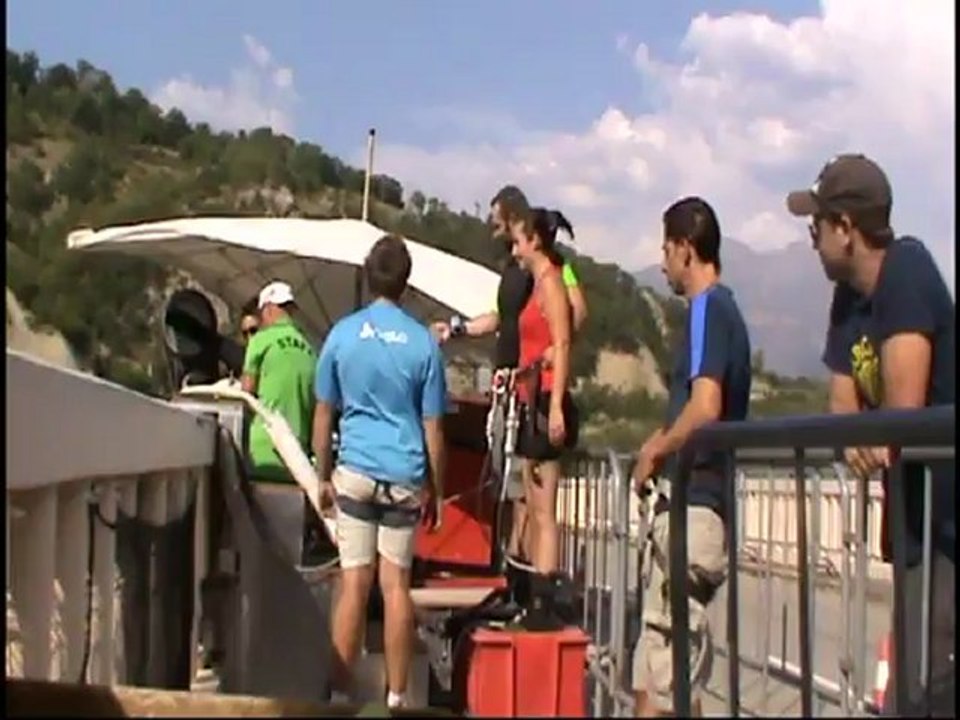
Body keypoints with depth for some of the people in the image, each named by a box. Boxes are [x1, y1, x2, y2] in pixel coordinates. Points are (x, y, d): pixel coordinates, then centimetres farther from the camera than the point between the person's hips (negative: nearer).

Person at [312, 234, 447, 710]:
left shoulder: (342, 334, 0)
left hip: (355, 472, 0)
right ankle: (396, 697, 10)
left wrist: (324, 475, 15)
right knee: (396, 585, 5)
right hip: (405, 478, 0)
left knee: (354, 584, 2)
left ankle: (341, 691, 5)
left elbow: (323, 413, 5)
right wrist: (435, 490, 10)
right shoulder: (423, 342, -2)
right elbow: (432, 427, 1)